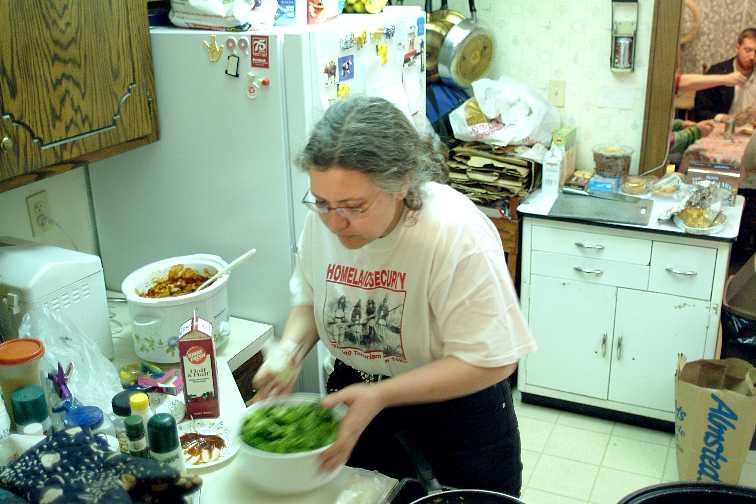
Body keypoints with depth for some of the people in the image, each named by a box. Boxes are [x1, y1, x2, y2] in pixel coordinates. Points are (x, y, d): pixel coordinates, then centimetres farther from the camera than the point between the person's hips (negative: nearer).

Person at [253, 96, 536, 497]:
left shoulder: (457, 233, -30)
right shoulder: (322, 218, -14)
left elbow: (490, 361, -26)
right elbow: (308, 299, 4)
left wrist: (380, 396, -32)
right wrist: (291, 351, -16)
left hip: (455, 398, -4)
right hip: (356, 389, 5)